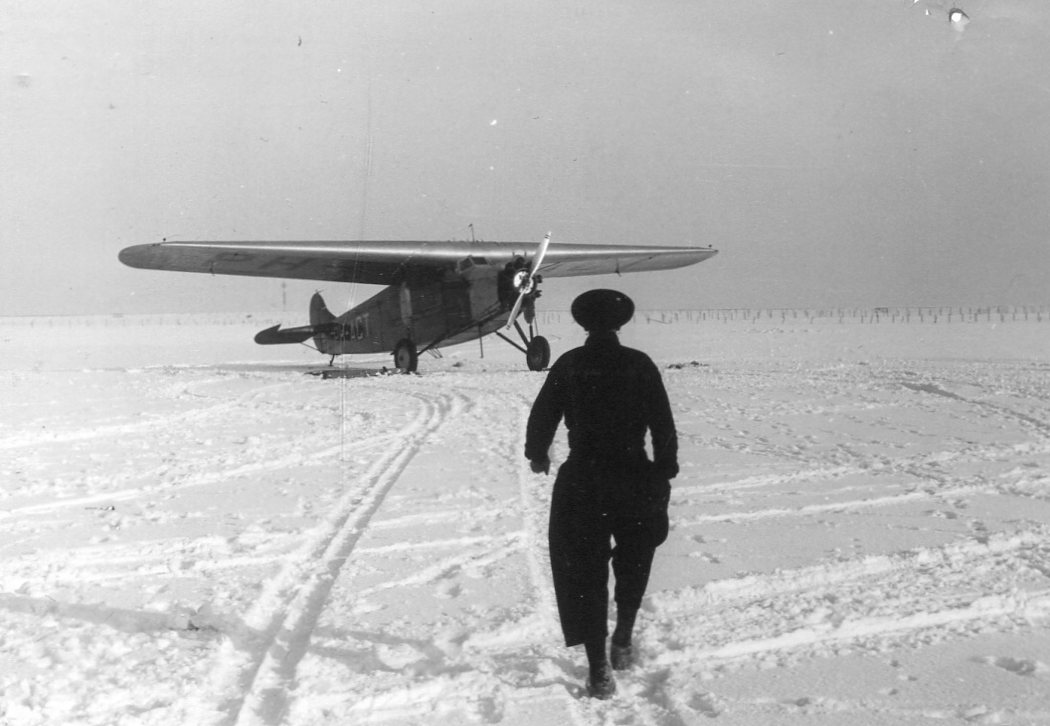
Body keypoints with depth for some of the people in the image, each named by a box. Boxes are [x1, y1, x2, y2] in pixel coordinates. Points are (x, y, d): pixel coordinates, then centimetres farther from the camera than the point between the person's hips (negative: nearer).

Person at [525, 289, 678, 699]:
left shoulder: (568, 365, -3)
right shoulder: (641, 365, -4)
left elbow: (542, 415, 3)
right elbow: (664, 425, -4)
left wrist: (537, 453, 22)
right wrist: (665, 471, 7)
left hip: (581, 484, -1)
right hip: (635, 483, 1)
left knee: (585, 574, 7)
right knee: (632, 566, 24)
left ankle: (599, 670, 5)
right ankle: (623, 645, 35)